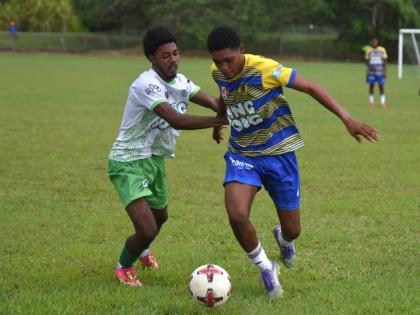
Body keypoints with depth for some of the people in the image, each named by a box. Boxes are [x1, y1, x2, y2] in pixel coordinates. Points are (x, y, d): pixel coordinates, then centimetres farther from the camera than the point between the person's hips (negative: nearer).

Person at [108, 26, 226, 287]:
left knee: (161, 216, 29)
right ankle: (124, 266, 14)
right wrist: (221, 121, -42)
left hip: (156, 159, 9)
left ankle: (142, 250, 63)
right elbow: (176, 120, -37)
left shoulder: (180, 82, 1)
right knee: (147, 229, -19)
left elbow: (215, 103, -5)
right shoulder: (146, 84, -27)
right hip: (129, 161, -9)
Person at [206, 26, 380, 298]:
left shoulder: (264, 69, -23)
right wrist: (219, 124, 39)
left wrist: (348, 119, -26)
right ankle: (266, 269, 4)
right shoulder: (218, 73, -5)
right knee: (237, 216, -23)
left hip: (278, 153, -3)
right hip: (242, 154, 3)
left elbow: (311, 88, -18)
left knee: (292, 230, 5)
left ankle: (283, 239, 46)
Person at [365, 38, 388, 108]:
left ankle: (383, 102, 4)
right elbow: (367, 61, 10)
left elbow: (385, 61, 4)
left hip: (380, 71, -1)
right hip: (371, 71, 1)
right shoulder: (369, 50, 5)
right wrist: (370, 66, -10)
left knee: (381, 86, -2)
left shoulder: (382, 50, 2)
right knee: (371, 85, 2)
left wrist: (384, 71, -3)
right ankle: (371, 102, 11)